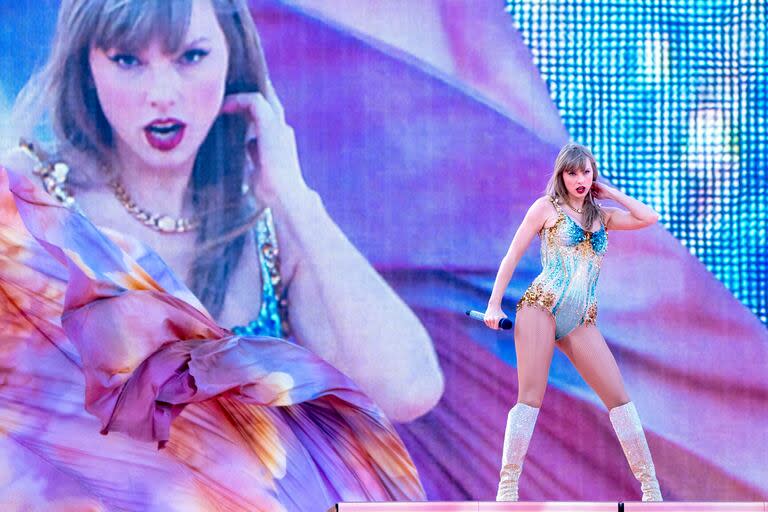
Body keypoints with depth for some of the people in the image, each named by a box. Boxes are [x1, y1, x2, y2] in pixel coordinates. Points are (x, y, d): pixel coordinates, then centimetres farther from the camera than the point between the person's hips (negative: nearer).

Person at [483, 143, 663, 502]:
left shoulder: (601, 215, 20)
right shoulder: (546, 207, 8)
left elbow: (649, 218, 12)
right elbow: (512, 256, 6)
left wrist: (610, 193, 16)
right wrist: (494, 304, -2)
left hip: (581, 321, 4)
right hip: (542, 305, -4)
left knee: (618, 395, -1)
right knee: (531, 397, -13)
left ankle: (650, 486, 3)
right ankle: (507, 487, -12)